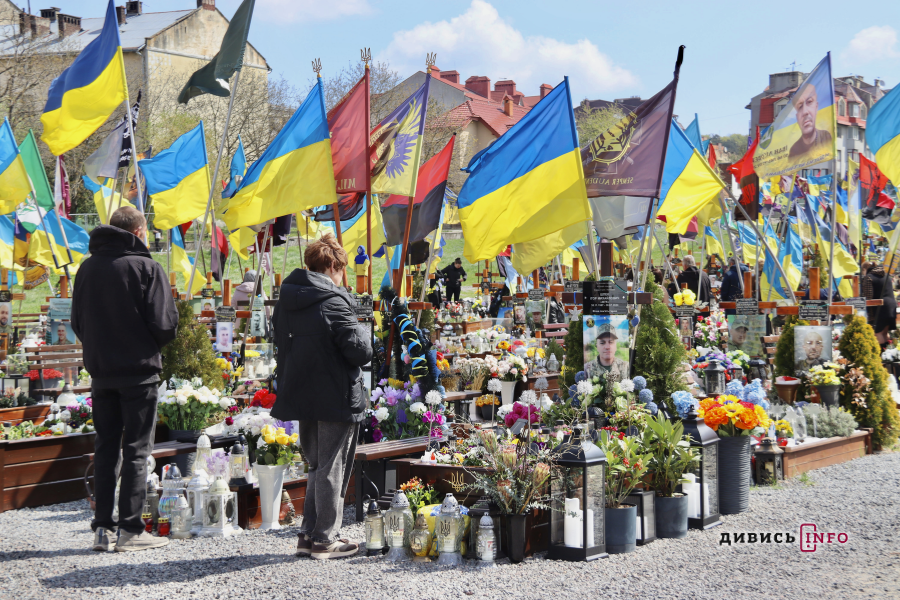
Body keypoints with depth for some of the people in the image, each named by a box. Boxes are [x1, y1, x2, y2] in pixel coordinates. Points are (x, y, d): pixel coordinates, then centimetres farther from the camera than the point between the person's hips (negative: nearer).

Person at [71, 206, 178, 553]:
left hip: (100, 371, 5)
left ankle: (102, 527, 12)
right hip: (139, 371, -5)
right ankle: (130, 530, 0)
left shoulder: (87, 267, 7)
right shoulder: (146, 267, -11)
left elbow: (77, 322, 11)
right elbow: (164, 324, -14)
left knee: (105, 448, 11)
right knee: (136, 450, 0)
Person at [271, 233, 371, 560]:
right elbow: (360, 351, -19)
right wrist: (359, 331, 0)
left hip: (301, 397, 7)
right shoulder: (333, 301, -17)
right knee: (332, 469, 3)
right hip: (336, 398, -7)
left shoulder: (285, 301, 7)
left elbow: (282, 344, 16)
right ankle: (325, 539, 9)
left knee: (317, 466, 19)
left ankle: (308, 534, 20)